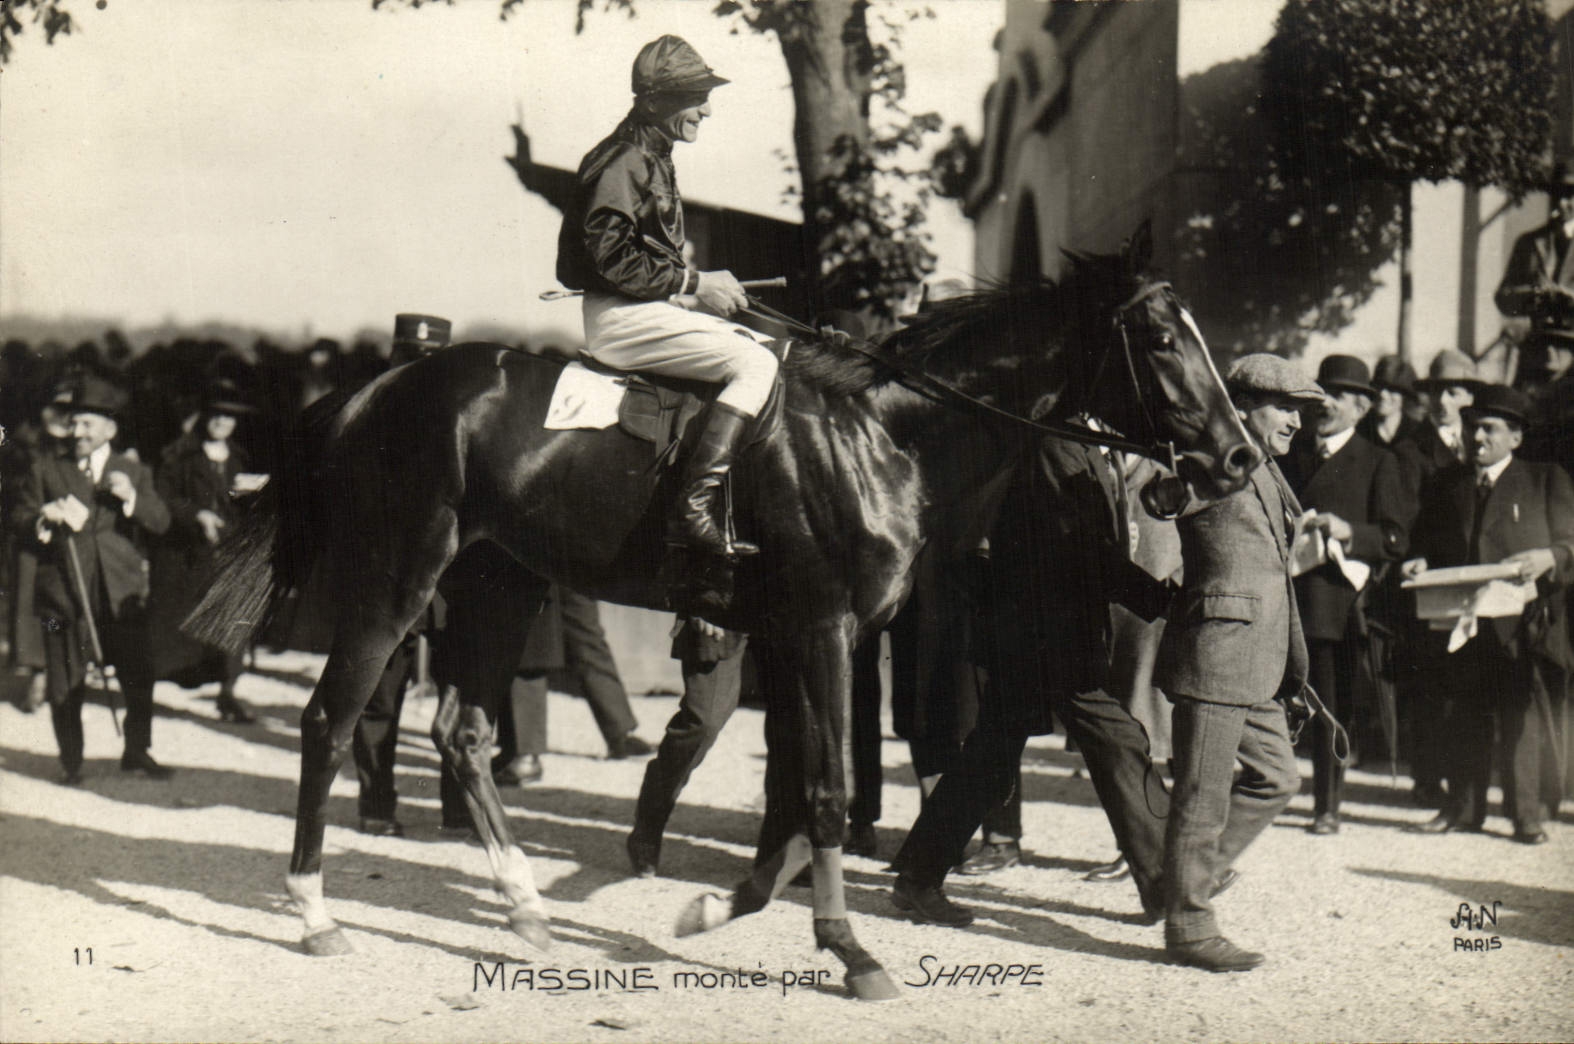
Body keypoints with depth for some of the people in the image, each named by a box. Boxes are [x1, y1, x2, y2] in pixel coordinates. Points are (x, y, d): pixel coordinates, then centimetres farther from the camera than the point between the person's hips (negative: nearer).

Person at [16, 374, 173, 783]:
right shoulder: (46, 469, 11)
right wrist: (44, 517, -15)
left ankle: (137, 751, 18)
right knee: (65, 686, 2)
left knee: (139, 678, 1)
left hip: (122, 592, 1)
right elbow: (21, 521, 7)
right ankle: (70, 761, 15)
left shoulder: (135, 473, 12)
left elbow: (161, 523, 2)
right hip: (64, 591, 0)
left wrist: (131, 498, -16)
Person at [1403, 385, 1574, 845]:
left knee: (1527, 719, -1)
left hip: (1524, 624, -3)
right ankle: (1463, 807, 18)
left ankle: (1529, 814, 8)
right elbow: (1430, 543, 20)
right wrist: (1421, 564, -3)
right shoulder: (1448, 484, 17)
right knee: (1464, 719, 7)